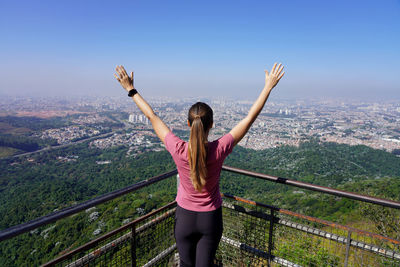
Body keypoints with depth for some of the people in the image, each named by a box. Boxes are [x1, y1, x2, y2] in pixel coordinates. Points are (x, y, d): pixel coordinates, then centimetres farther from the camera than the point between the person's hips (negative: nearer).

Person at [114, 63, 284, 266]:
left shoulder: (178, 150, -24)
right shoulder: (219, 150, -24)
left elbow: (152, 116, -13)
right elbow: (250, 118, -16)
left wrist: (131, 89, -2)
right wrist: (268, 87, -7)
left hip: (185, 218, 0)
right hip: (211, 219, 0)